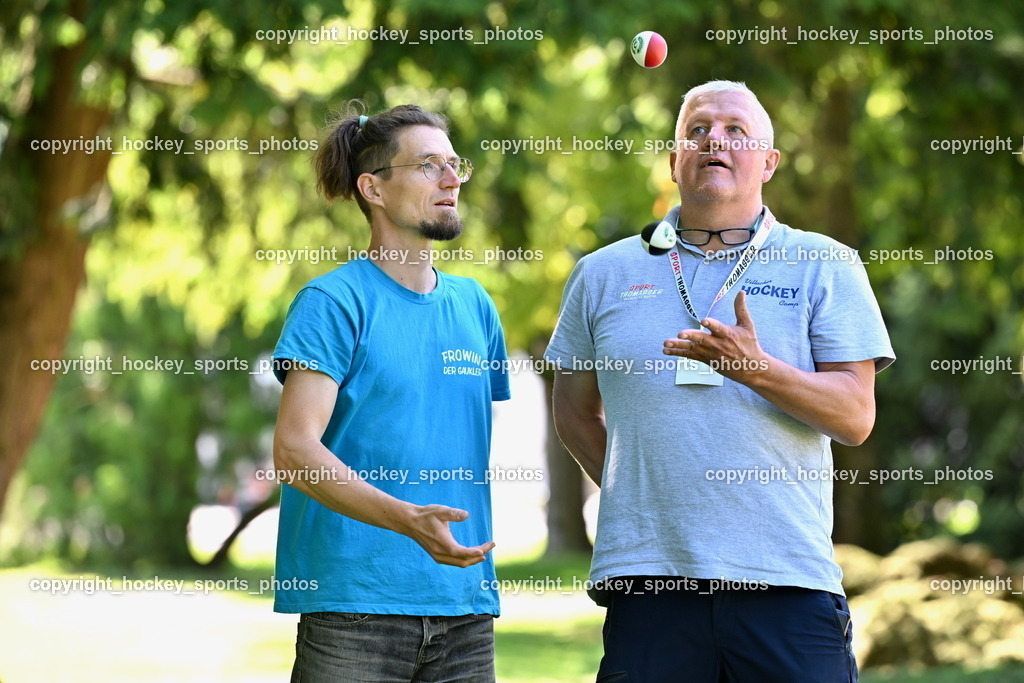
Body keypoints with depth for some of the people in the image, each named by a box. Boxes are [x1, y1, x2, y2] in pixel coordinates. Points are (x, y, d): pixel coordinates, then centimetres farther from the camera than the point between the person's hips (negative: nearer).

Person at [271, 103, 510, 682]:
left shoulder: (474, 305, 14)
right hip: (355, 610, -5)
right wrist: (407, 520, -25)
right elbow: (294, 450, -14)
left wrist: (476, 560, 11)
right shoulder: (334, 302, -5)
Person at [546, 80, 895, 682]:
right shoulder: (605, 274, 14)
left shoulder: (825, 266, 8)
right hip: (647, 578, 1)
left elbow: (856, 418, -1)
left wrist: (758, 369, -16)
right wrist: (634, 493, 9)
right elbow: (575, 410, 23)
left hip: (790, 585, -1)